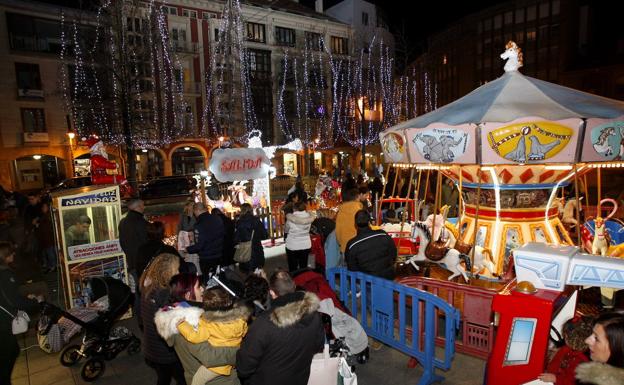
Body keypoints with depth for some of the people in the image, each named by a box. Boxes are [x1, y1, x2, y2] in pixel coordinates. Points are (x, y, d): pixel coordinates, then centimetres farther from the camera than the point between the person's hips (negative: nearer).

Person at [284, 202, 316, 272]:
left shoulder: (290, 218, -14)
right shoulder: (309, 217, -10)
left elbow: (286, 230, -2)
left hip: (292, 246, -2)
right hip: (305, 245, 3)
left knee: (293, 268, 7)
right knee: (304, 267, 11)